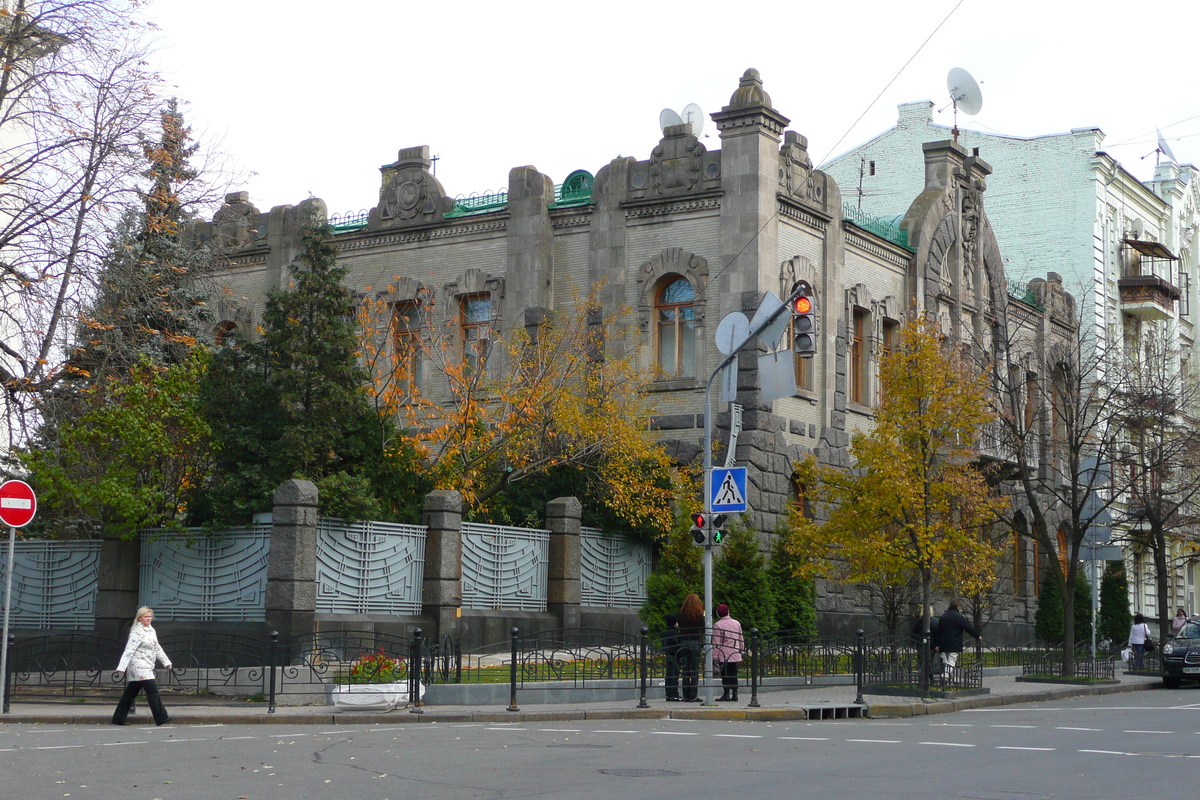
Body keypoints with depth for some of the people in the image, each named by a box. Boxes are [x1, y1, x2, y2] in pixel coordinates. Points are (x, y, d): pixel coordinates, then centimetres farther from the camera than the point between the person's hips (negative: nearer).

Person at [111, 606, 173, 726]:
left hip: (147, 667, 9)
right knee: (153, 690, -10)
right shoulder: (137, 632, -12)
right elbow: (129, 650, -20)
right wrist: (122, 667, -26)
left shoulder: (151, 630, 16)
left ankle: (118, 719, 16)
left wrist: (166, 662, 26)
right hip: (139, 666, -9)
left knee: (130, 693, 11)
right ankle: (161, 718, -7)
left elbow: (157, 648, 25)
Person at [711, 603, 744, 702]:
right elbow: (741, 640, 15)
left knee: (725, 675, -2)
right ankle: (734, 695, 8)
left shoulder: (718, 625, -6)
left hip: (724, 656, -5)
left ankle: (726, 695, -5)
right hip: (735, 655, 5)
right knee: (734, 675, 9)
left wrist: (715, 657, -4)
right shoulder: (737, 623, 9)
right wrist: (741, 651, 24)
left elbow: (716, 643, -7)